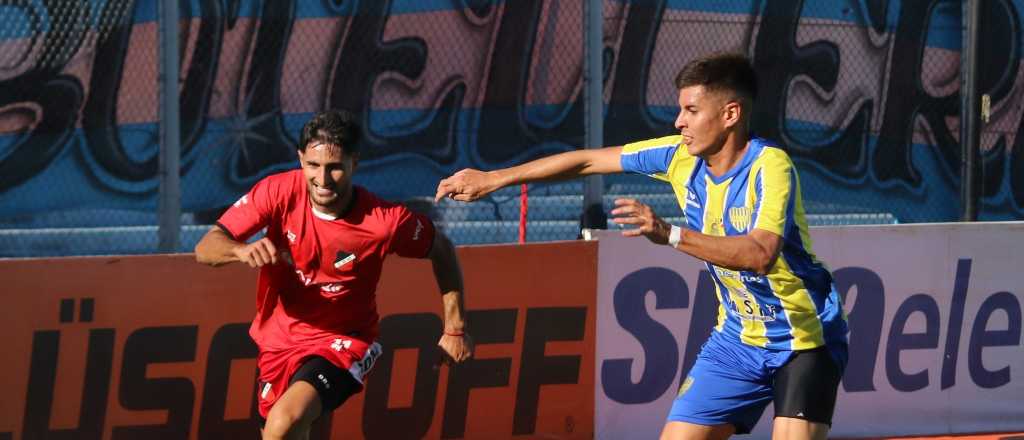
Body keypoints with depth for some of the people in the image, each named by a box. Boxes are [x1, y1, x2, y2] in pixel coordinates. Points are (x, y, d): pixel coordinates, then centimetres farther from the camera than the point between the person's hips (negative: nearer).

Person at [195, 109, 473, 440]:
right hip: (279, 339, 4)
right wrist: (243, 250, -43)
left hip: (342, 342, -4)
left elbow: (441, 251, 0)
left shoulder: (385, 220, -20)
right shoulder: (279, 192, -18)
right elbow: (205, 249, -20)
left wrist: (455, 328, 2)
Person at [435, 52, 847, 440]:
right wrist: (493, 179, 12)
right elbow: (589, 160, 8)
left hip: (802, 339, -7)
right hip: (737, 338, 7)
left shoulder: (770, 167, -24)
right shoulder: (680, 156, -4)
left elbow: (760, 254, -40)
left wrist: (670, 234, -47)